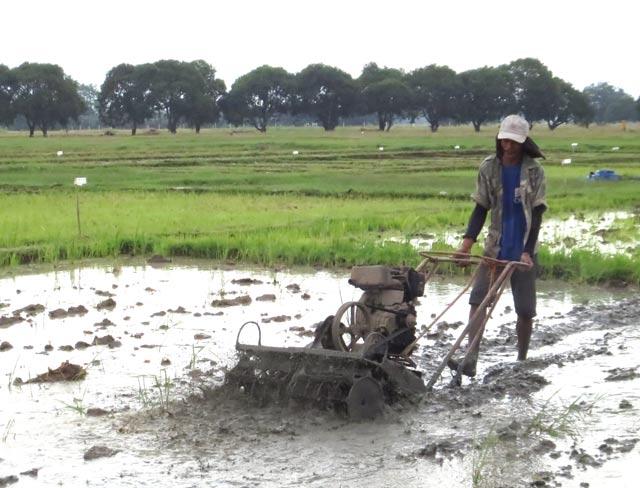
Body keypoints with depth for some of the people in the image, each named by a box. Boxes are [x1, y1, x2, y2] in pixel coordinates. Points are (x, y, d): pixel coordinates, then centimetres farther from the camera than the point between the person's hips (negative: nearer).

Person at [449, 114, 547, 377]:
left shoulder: (534, 171, -5)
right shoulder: (489, 167, 0)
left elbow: (536, 215, -8)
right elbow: (481, 208, 3)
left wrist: (527, 252, -19)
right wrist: (467, 242, -10)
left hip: (523, 250, -2)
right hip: (495, 247, 2)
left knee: (525, 309, 5)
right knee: (477, 299, -12)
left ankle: (522, 360, 22)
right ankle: (470, 360, -17)